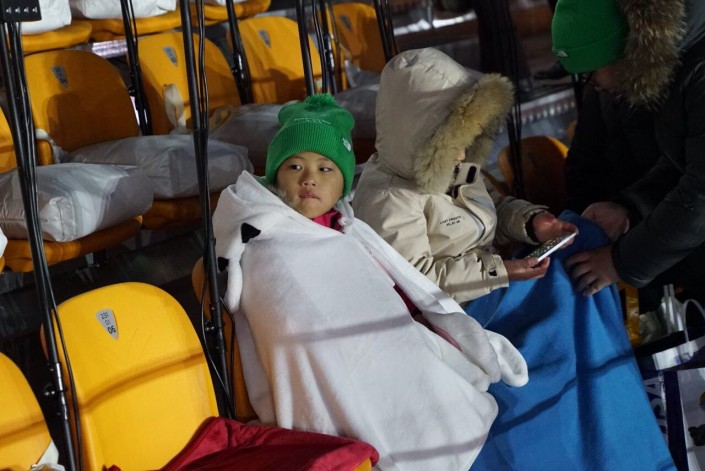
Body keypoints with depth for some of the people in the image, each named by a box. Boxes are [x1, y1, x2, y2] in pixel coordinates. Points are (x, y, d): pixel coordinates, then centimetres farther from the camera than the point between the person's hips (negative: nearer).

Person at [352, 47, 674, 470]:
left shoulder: (453, 168, 8)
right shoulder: (387, 198, -21)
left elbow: (494, 209, 20)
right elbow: (413, 279, -25)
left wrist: (531, 221, -4)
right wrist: (498, 272, -27)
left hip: (490, 288, 9)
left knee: (582, 236, -2)